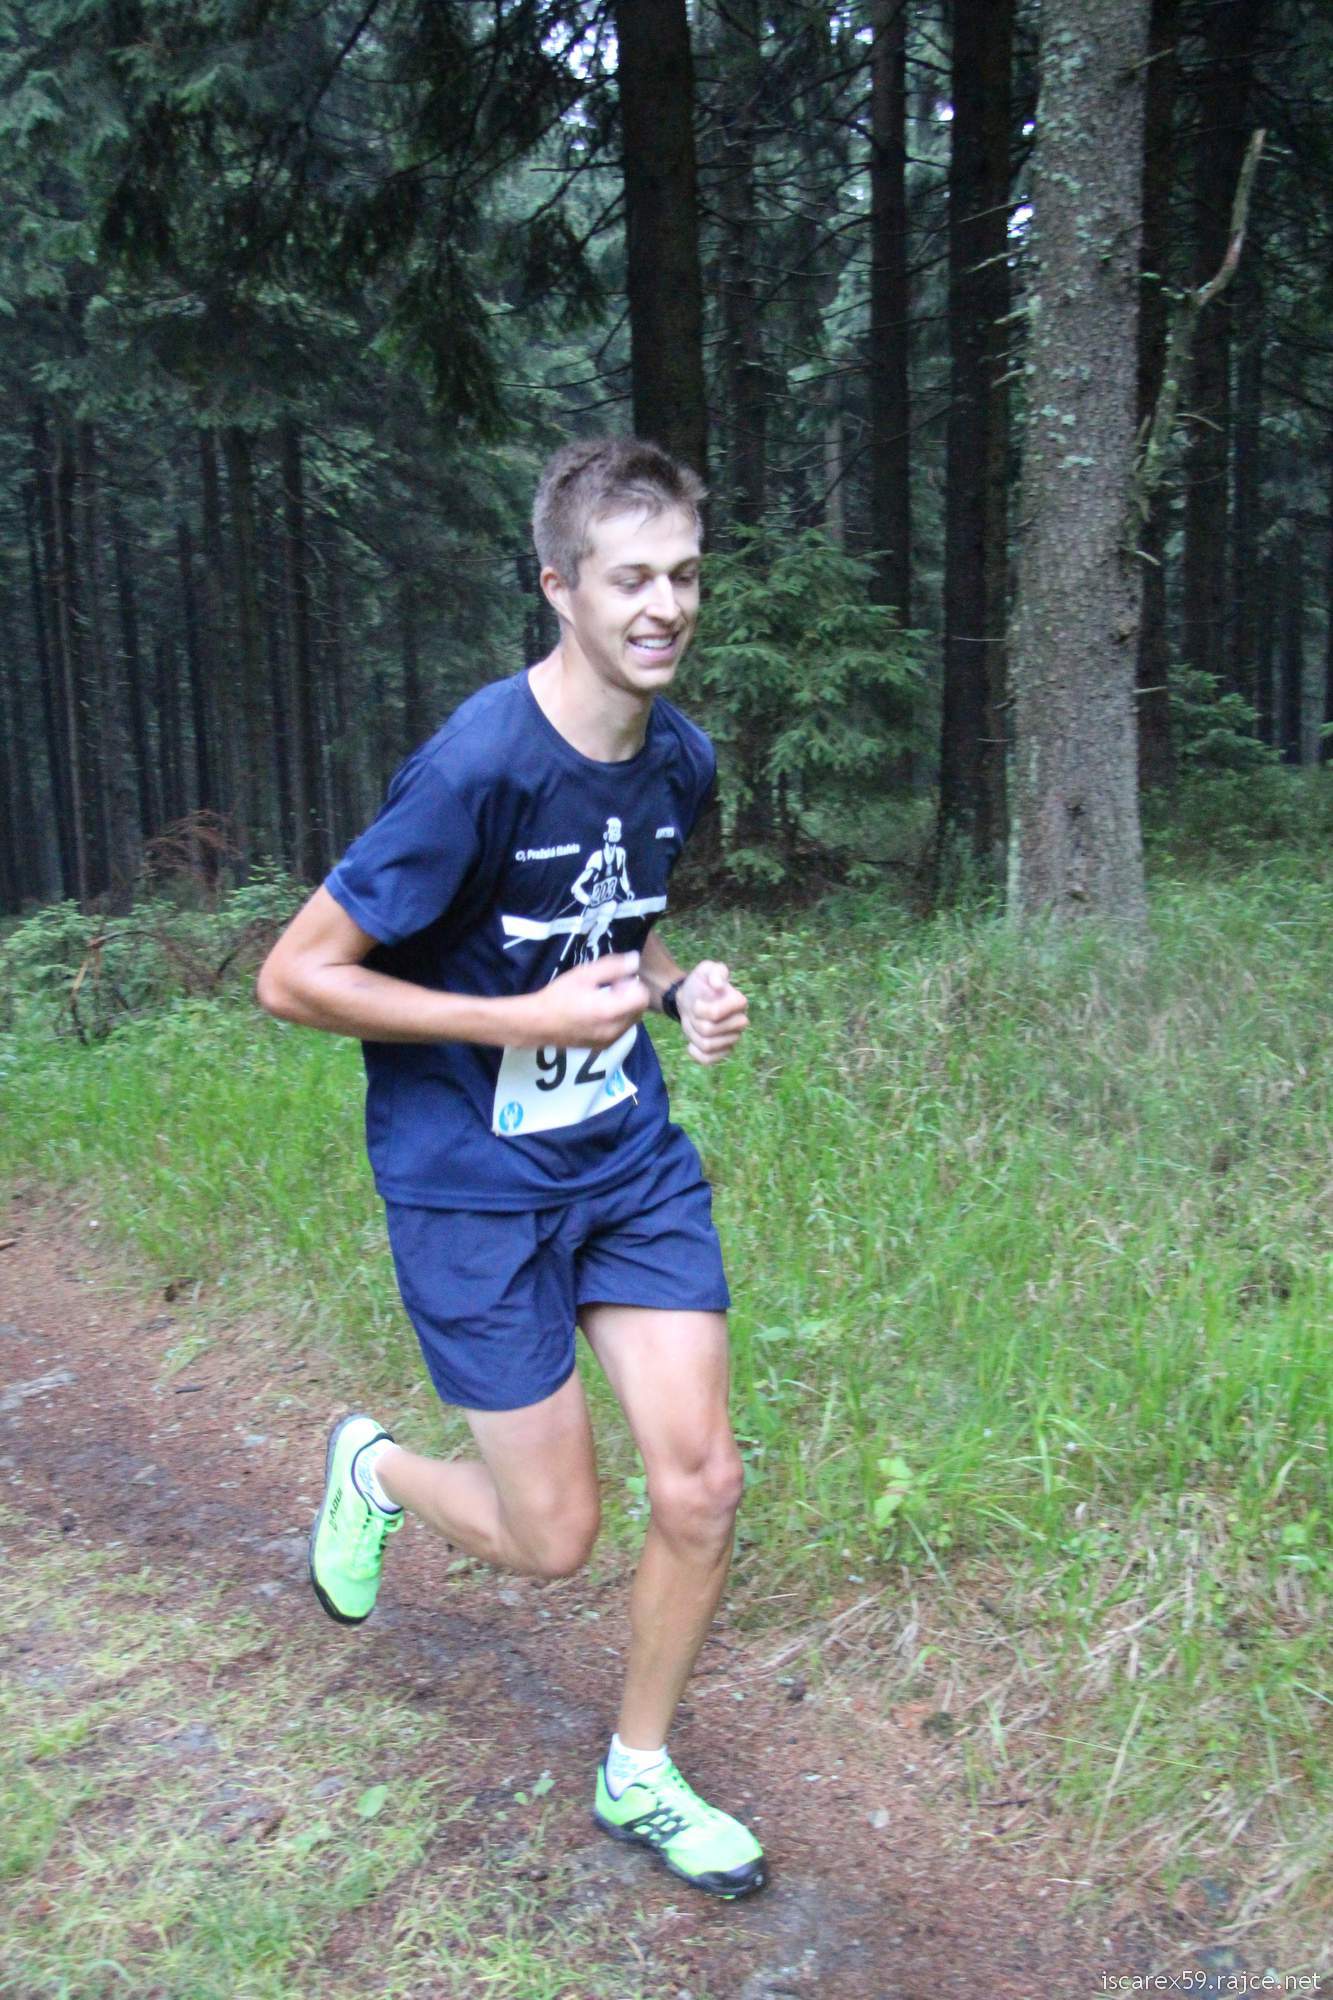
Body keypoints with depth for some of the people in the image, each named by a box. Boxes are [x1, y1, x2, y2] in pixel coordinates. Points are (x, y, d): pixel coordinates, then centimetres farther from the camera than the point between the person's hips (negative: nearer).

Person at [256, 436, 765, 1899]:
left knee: (700, 1486, 3)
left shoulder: (682, 759, 0)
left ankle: (639, 1777, 29)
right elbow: (294, 978, -18)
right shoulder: (479, 765, -22)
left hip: (629, 1152, 6)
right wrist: (528, 1021, -22)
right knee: (552, 1539, 4)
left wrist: (676, 991, -3)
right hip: (471, 1179, -6)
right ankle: (370, 1468, 38)